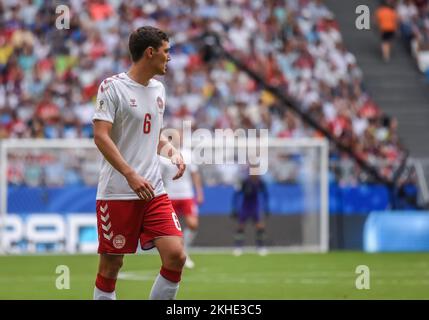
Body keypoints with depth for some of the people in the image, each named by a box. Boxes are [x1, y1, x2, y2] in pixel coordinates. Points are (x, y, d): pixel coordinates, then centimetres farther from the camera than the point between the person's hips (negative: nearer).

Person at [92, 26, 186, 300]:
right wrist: (131, 176, -23)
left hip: (154, 191, 6)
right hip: (117, 192, -6)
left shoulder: (158, 89, 14)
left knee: (176, 256, -8)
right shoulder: (113, 87, -7)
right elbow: (101, 136, -15)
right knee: (111, 265, -1)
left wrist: (172, 152, 5)